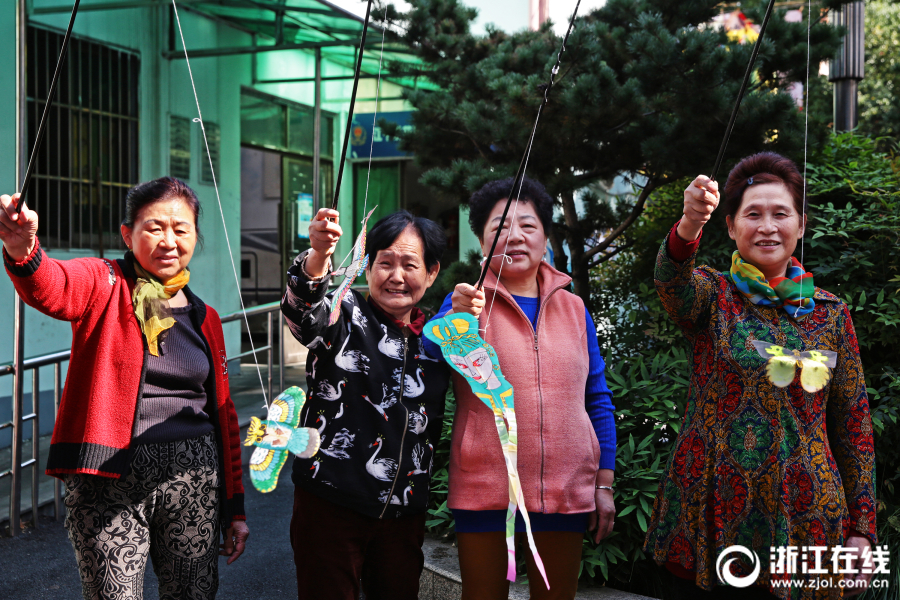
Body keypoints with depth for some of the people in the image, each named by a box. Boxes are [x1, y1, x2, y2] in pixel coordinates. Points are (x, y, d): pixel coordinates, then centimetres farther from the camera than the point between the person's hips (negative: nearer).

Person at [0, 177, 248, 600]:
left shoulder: (204, 318, 13)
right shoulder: (104, 285, 1)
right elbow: (53, 287, -23)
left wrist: (234, 507, 14)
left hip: (193, 476, 4)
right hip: (110, 481, -3)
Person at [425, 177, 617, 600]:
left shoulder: (572, 307, 8)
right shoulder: (467, 301, 1)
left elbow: (598, 399, 11)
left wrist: (604, 484, 7)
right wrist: (457, 319, -34)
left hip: (567, 491, 3)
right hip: (486, 491, -2)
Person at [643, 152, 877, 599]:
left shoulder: (830, 312, 4)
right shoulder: (712, 294, 0)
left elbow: (853, 423, 6)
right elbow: (671, 281, -25)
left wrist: (861, 526, 3)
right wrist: (689, 225, -47)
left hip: (801, 516, 1)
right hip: (709, 512, -1)